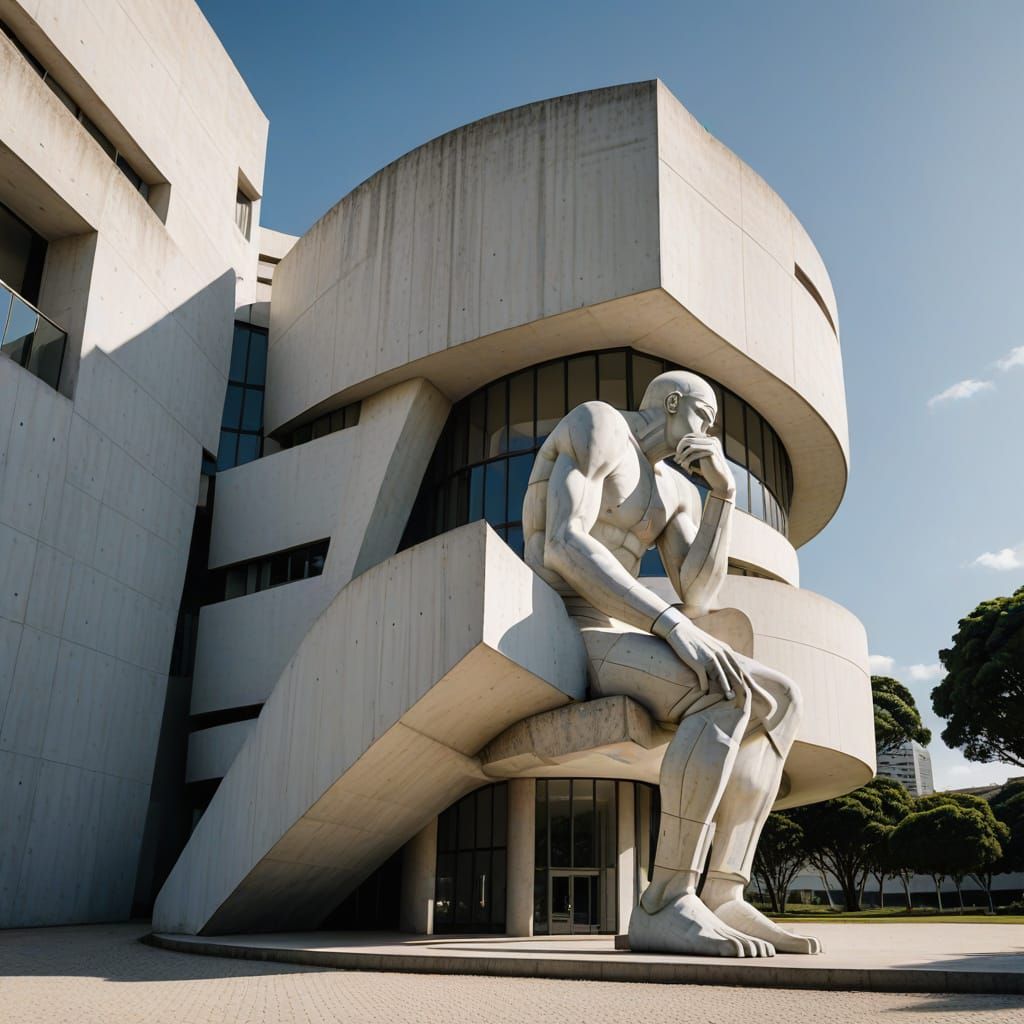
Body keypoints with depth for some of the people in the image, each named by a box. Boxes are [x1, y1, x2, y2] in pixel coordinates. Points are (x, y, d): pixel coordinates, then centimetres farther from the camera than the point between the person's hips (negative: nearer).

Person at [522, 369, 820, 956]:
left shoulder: (676, 489, 23)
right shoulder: (598, 426, -4)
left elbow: (698, 597, 9)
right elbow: (563, 547, -20)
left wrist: (724, 489, 1)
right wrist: (672, 625, -28)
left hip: (606, 645, 10)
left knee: (779, 702, -1)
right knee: (728, 694, -29)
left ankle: (723, 899, -11)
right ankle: (666, 904, -25)